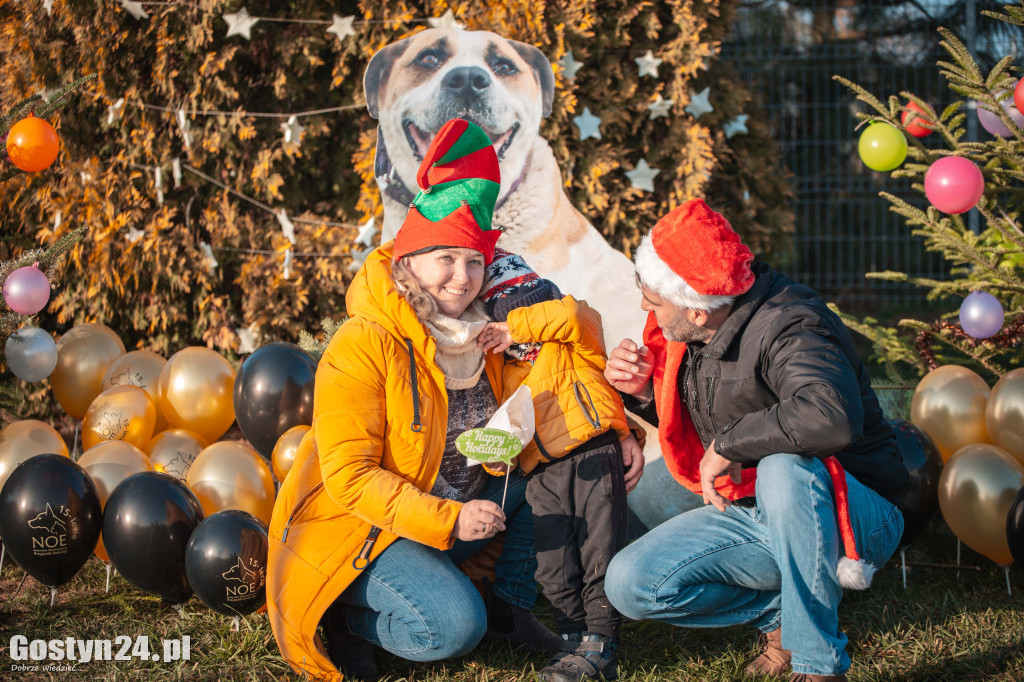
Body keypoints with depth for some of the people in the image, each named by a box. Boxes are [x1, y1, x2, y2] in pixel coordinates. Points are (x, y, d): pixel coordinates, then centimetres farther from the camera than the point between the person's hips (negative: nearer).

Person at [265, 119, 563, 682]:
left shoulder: (485, 335, 0)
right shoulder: (363, 346, -20)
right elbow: (350, 477, -23)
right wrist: (448, 520, -30)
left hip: (456, 517, 7)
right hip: (357, 527, -7)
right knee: (455, 626, -28)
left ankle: (508, 605, 7)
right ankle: (346, 614, -2)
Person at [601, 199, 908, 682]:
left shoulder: (786, 329, -26)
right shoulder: (683, 335, -1)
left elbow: (833, 417, -47)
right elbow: (687, 422, 19)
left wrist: (728, 444, -33)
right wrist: (645, 391, -4)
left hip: (850, 514, -7)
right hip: (753, 517, 8)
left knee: (784, 467, -41)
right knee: (630, 584, -7)